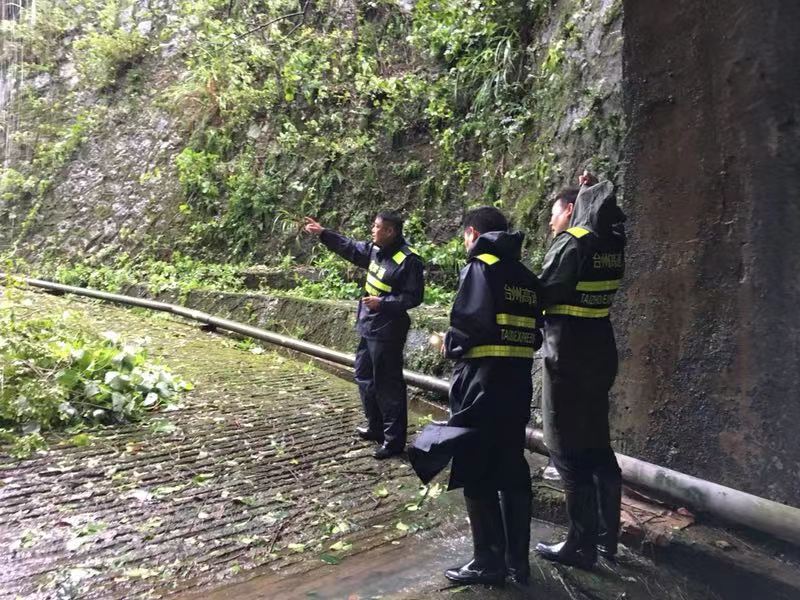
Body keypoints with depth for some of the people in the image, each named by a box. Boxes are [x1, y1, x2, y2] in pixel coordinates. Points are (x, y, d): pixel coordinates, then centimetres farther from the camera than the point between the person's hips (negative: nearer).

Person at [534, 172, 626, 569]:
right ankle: (606, 536, 26)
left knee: (569, 452, 0)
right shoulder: (611, 243, 9)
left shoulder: (572, 243, -13)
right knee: (597, 446, 15)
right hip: (599, 353, 8)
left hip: (568, 358, -8)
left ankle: (581, 546, 8)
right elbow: (611, 215, 33)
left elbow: (543, 296, -13)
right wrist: (593, 190, 29)